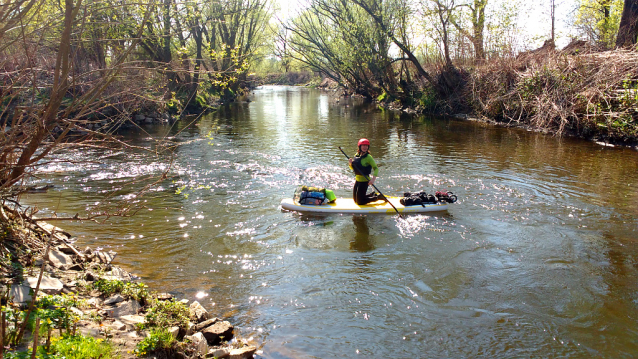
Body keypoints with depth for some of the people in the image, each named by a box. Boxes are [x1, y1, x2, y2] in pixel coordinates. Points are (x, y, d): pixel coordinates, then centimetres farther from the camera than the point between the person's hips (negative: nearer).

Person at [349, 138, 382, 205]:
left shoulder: (368, 157, -14)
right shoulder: (357, 155, 5)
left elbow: (376, 168, -16)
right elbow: (352, 168, 15)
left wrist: (373, 179, -31)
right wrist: (351, 163, -8)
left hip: (364, 180, -7)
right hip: (357, 179, 7)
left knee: (360, 202, -2)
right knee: (356, 200, 17)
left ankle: (378, 197, 13)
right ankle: (373, 195, 31)